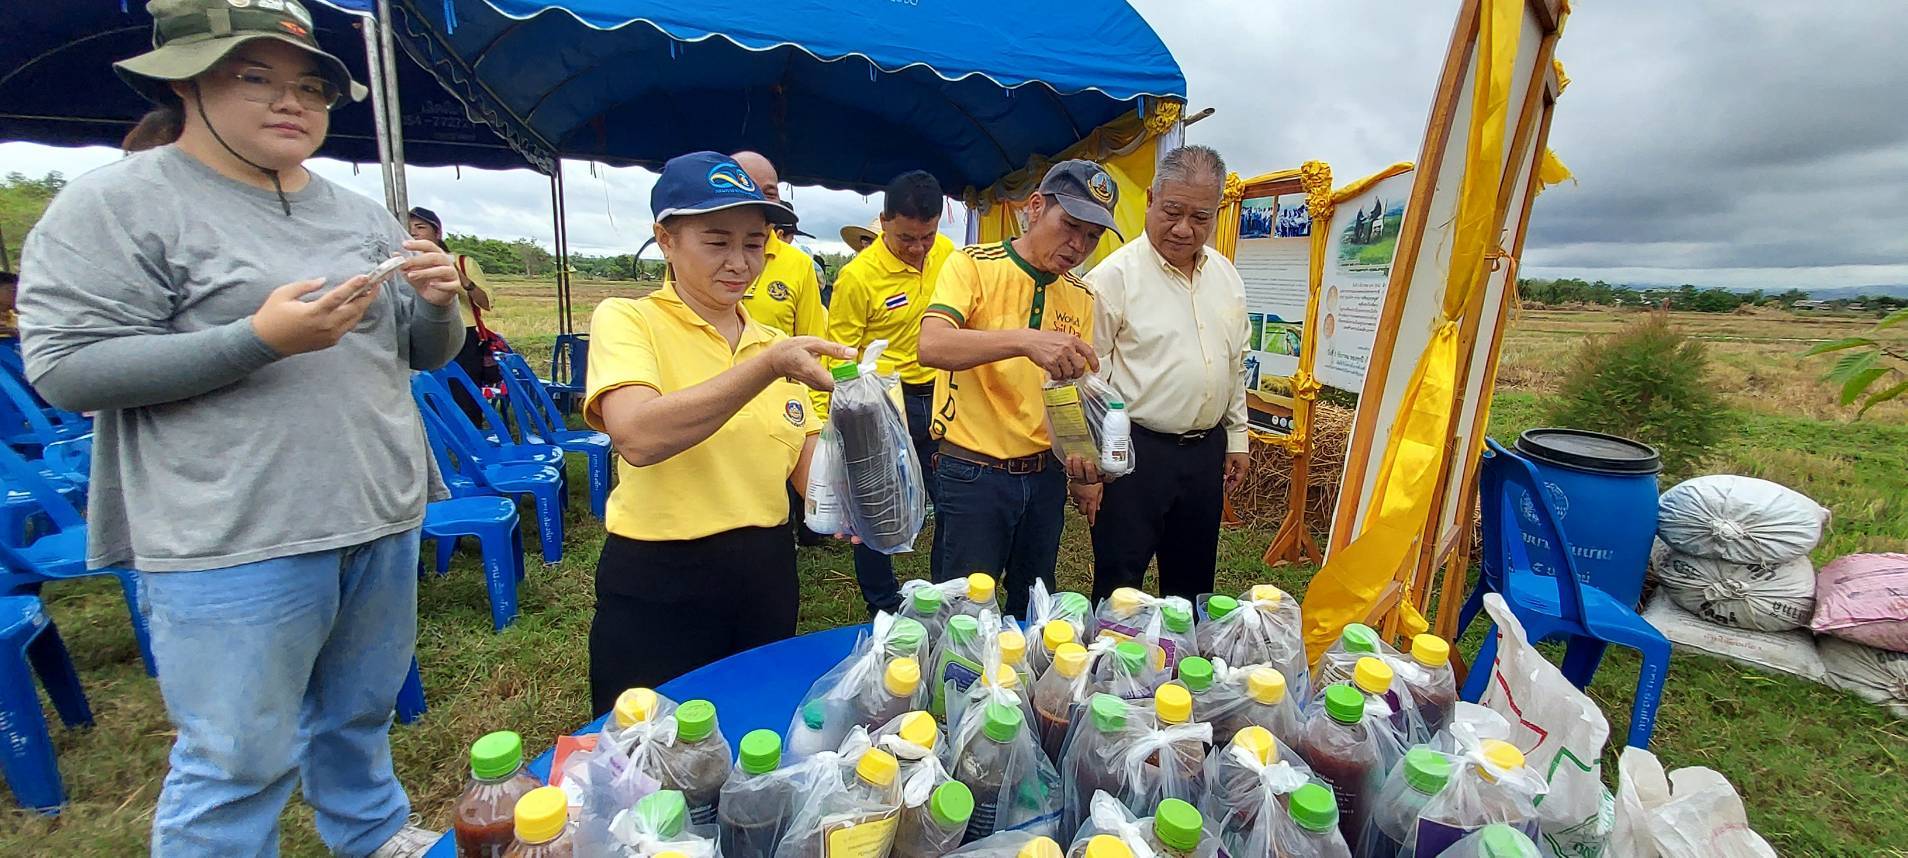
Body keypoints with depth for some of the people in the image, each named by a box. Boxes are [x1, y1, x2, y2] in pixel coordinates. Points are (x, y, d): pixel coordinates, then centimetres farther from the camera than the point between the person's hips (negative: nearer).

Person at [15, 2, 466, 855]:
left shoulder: (361, 215, 11)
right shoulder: (116, 202, -5)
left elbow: (422, 352, 13)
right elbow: (64, 367, -11)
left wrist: (436, 305, -9)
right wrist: (260, 338, -21)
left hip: (384, 520, 6)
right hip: (236, 542, -5)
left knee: (360, 714, 22)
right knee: (239, 764, 6)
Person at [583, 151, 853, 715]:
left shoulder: (773, 342, 6)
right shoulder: (627, 320, -8)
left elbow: (805, 461, 8)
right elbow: (638, 437, -27)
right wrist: (768, 365, -31)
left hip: (766, 578, 5)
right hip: (657, 587, -4)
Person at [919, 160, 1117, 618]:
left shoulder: (1081, 296, 7)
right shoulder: (973, 265, -9)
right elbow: (932, 346, -26)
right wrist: (1025, 340, -40)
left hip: (1045, 476, 6)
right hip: (972, 474, -5)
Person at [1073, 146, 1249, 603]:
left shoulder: (1226, 275, 8)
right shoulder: (1115, 275, -12)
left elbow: (1235, 365, 17)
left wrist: (1236, 438, 16)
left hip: (1207, 451, 6)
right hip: (1136, 450, -6)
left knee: (1193, 582, 19)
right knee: (1119, 586, 4)